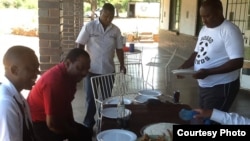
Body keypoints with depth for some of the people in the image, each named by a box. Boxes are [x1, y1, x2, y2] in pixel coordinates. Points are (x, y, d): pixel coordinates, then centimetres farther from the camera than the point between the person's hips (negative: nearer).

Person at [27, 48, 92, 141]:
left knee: (84, 133, 8)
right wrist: (73, 131, -15)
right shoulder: (54, 80, -31)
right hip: (37, 124, -9)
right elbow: (51, 123, -30)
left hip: (55, 118, 9)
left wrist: (73, 125, 3)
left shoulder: (70, 75, -3)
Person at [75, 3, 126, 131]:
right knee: (91, 99, 5)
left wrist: (122, 64, -2)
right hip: (91, 69, -3)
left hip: (108, 70, 3)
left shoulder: (116, 30, 3)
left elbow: (119, 49, 9)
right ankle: (88, 124, 20)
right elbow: (80, 46, -5)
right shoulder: (89, 27, -6)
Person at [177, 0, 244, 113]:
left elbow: (237, 62, -24)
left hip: (221, 87, -8)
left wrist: (208, 72, -30)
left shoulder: (230, 31, -19)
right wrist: (183, 67, -2)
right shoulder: (204, 29, 7)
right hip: (204, 85, 8)